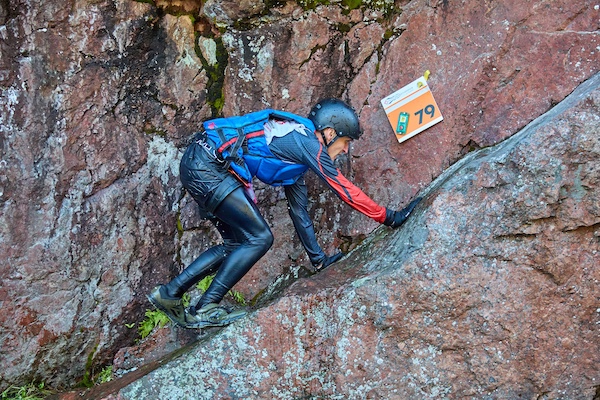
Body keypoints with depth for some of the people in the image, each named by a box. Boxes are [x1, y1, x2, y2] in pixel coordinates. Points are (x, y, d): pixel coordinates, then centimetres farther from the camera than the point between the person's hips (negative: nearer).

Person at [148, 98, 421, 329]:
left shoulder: (296, 148, 20)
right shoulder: (306, 141, -7)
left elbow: (298, 209, 25)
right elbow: (344, 190, -7)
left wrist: (318, 259, 27)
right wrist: (389, 217, 1)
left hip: (200, 167, 10)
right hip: (207, 166, -10)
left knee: (237, 243, 14)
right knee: (259, 238, -8)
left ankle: (169, 294, 17)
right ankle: (205, 309, -4)